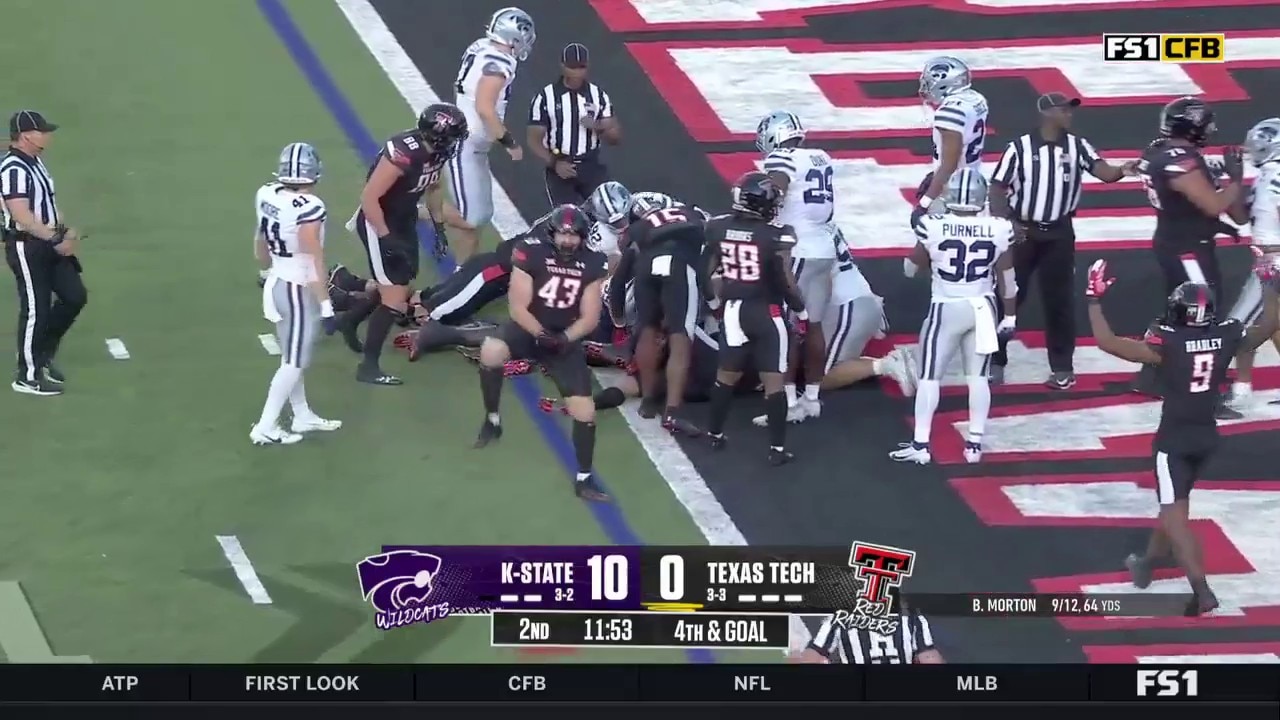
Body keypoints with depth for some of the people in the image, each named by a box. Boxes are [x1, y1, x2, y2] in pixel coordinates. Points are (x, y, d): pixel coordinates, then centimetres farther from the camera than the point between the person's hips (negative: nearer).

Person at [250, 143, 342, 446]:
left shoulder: (267, 196, -4)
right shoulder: (308, 208, -27)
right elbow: (315, 263, -24)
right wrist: (326, 306, -17)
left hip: (277, 282, 8)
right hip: (300, 290, -8)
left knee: (292, 356, 21)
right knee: (294, 362, 5)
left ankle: (302, 416, 34)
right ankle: (266, 428, 9)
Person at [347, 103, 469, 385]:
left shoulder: (436, 151, -7)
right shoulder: (403, 154, -33)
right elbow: (369, 197, -28)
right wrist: (386, 238, -26)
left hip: (404, 220, 9)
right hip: (379, 223, -9)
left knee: (400, 286, 20)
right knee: (395, 298, -8)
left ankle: (351, 319, 45)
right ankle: (369, 366, 2)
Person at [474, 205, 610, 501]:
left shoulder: (592, 265, -5)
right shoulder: (531, 255, -15)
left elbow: (590, 318, -4)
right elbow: (518, 307, -14)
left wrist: (564, 337, -22)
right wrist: (541, 334, -28)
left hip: (566, 338, 3)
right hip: (529, 329, -2)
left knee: (584, 410, -6)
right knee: (491, 352, -36)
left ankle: (584, 478, 11)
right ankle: (492, 419, -10)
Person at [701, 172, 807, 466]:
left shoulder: (719, 228, -2)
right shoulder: (774, 236, -17)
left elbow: (705, 271, 7)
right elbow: (785, 282, -14)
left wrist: (716, 300, 23)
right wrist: (802, 312, 2)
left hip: (732, 310, 5)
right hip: (765, 314, -5)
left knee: (727, 374, 21)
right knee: (773, 381, 1)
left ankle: (714, 433, 32)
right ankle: (777, 448, 3)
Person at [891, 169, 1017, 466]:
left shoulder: (933, 228, -15)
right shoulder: (998, 230, -9)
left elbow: (910, 270, 1)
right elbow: (1007, 279, 1)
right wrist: (1010, 316, 14)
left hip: (946, 310, -2)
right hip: (981, 309, 2)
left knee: (930, 376, 7)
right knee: (978, 376, 13)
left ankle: (920, 445, 7)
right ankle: (974, 444, 15)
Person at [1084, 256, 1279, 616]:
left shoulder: (1167, 343, -20)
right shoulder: (1228, 336, -6)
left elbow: (1107, 342, -23)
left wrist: (1094, 298, -15)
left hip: (1174, 439, -6)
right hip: (1207, 436, 6)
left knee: (1175, 513, -4)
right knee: (1174, 502, 25)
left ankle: (1202, 592, -16)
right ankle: (1147, 562, 44)